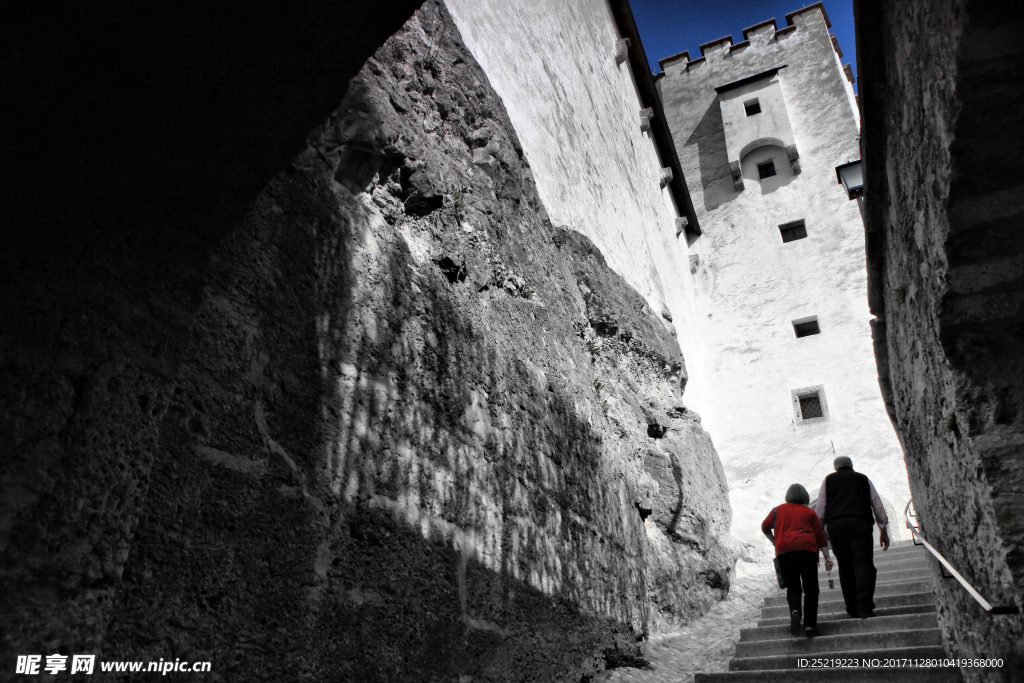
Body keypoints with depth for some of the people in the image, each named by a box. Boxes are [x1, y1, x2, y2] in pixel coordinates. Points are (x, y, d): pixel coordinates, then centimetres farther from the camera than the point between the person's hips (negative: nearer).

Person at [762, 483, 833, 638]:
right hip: (807, 550, -1)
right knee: (811, 589, 5)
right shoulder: (809, 512, 14)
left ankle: (794, 612, -19)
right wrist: (827, 557, 9)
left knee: (792, 587, 11)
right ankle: (810, 626, -4)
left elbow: (765, 527, 17)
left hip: (784, 551, 1)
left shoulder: (778, 510, 16)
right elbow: (820, 535, 9)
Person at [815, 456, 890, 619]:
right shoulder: (863, 479, 21)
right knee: (864, 565, -5)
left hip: (835, 525, 1)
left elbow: (820, 508, 11)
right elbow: (877, 505, 20)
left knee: (845, 567, 7)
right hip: (860, 523, -1)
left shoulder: (829, 480, 19)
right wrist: (884, 531, 23)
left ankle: (852, 608, 7)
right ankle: (864, 607, -16)